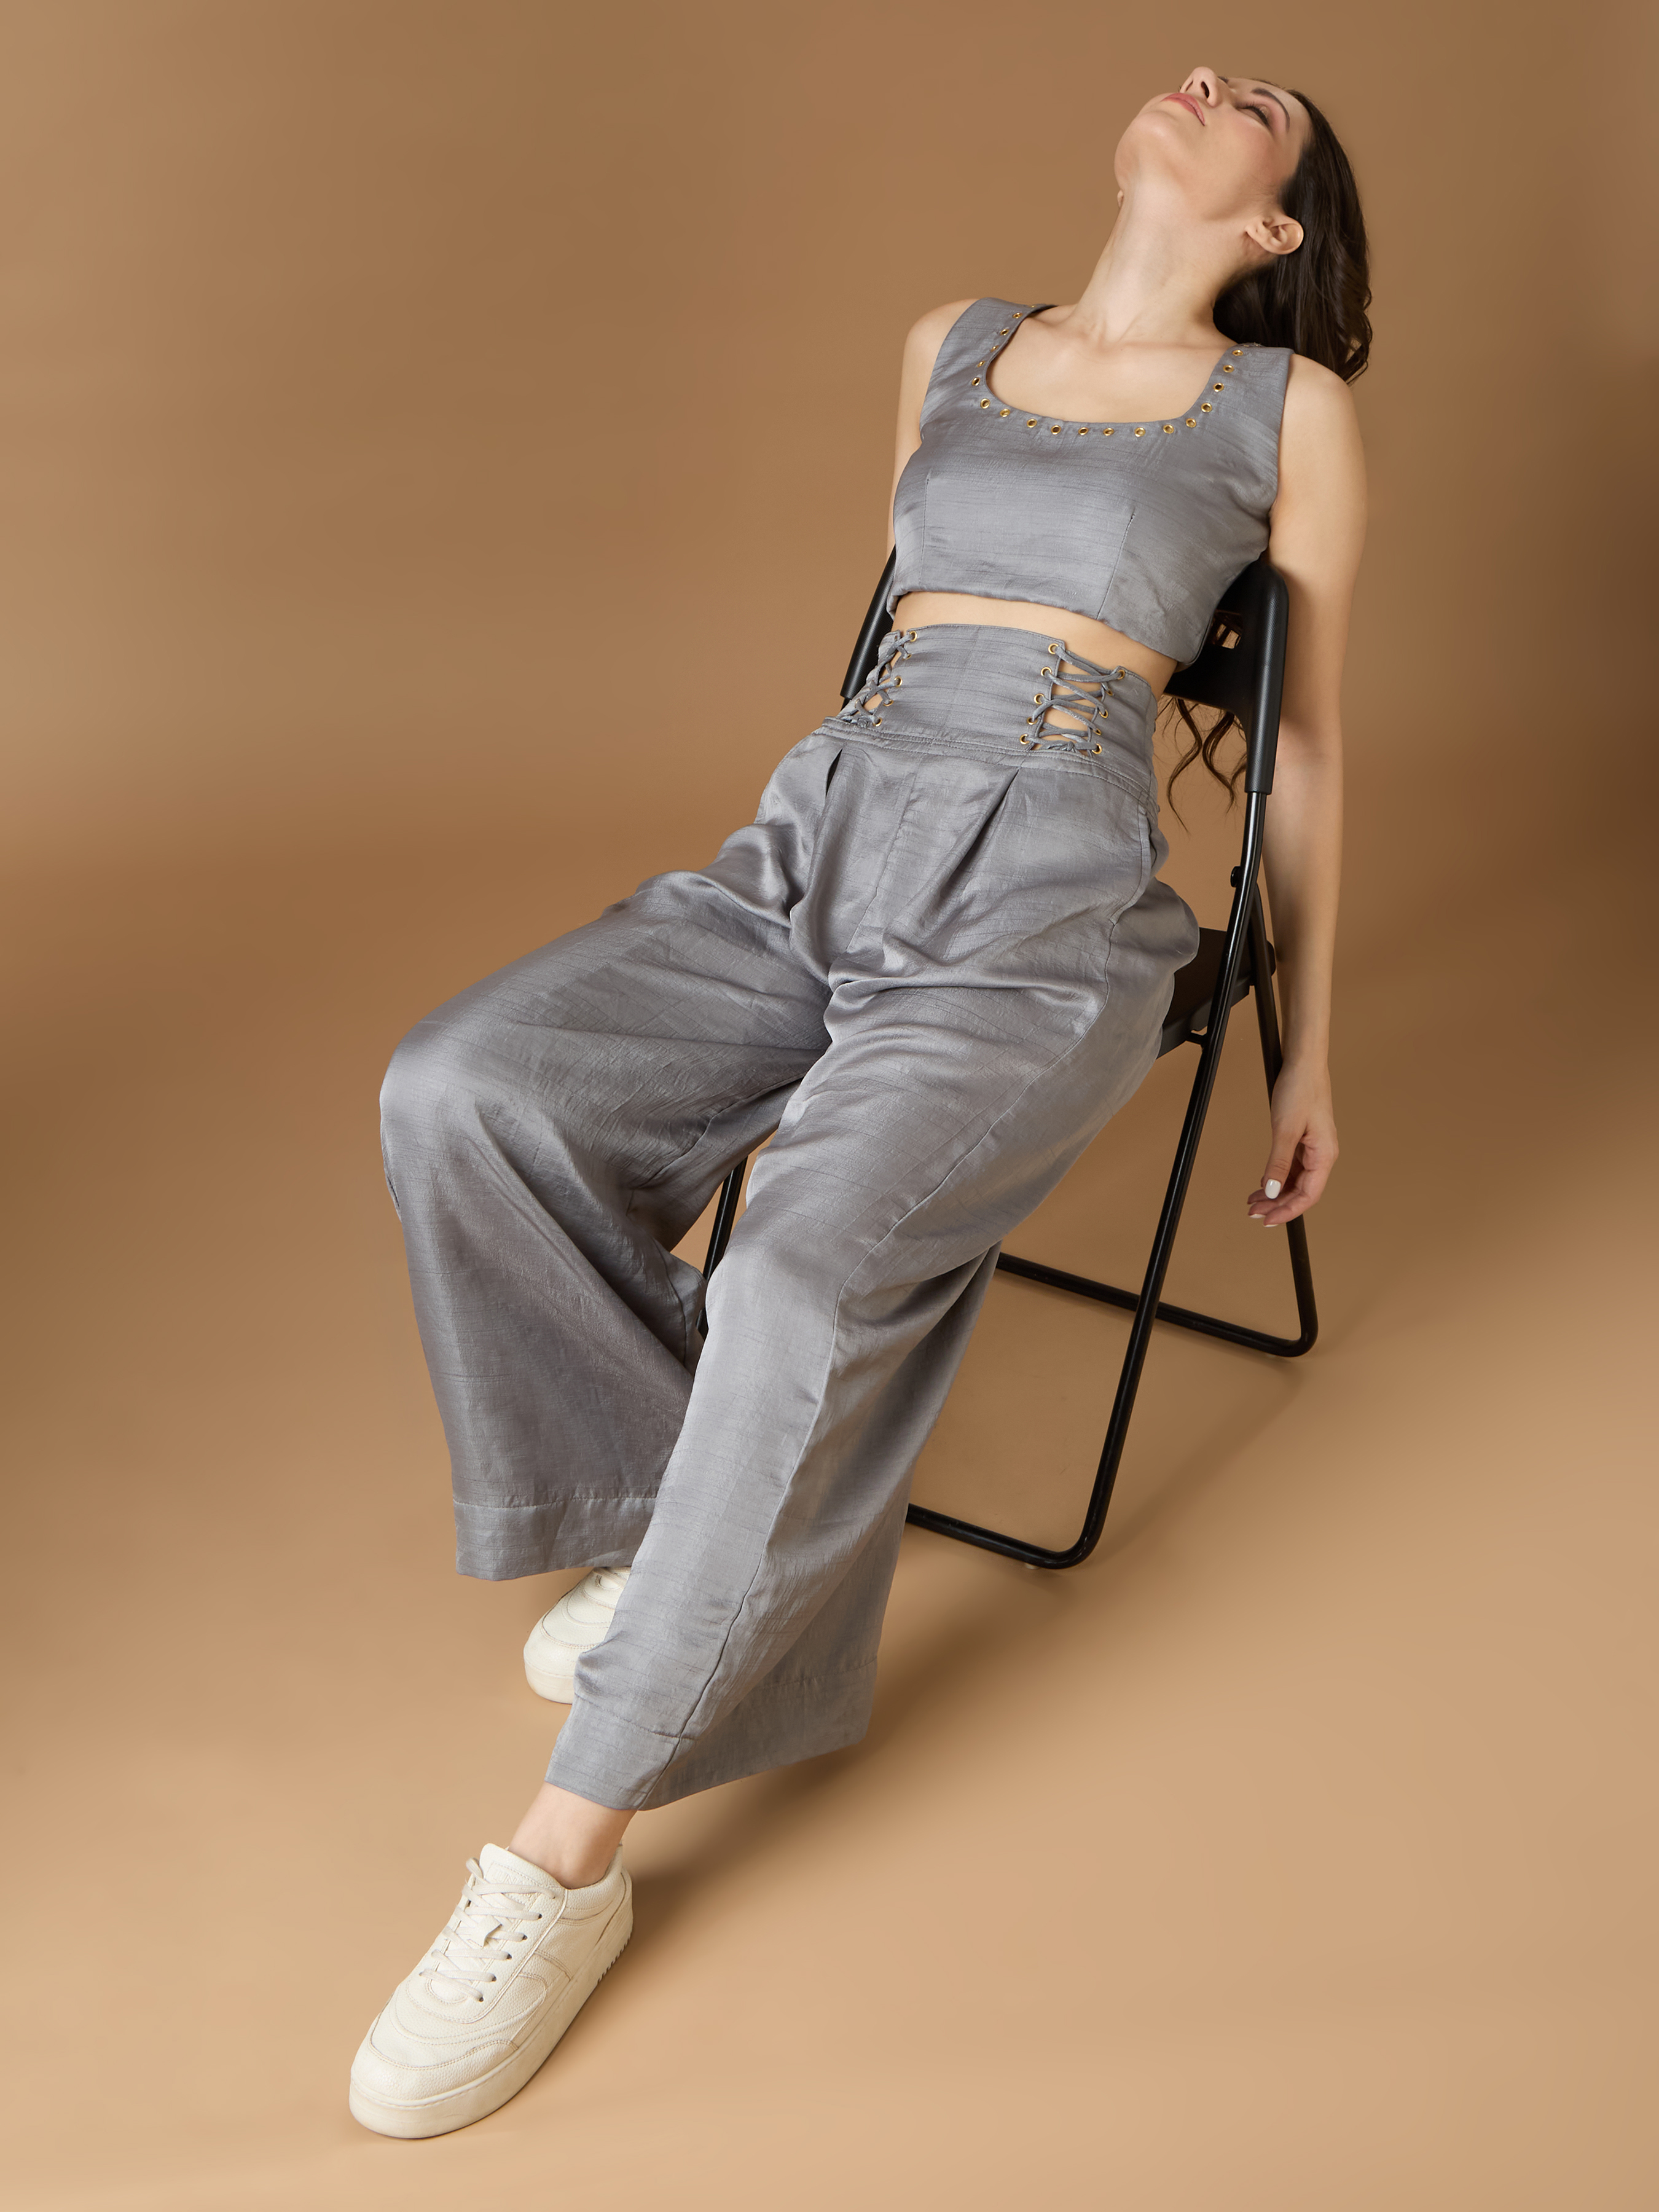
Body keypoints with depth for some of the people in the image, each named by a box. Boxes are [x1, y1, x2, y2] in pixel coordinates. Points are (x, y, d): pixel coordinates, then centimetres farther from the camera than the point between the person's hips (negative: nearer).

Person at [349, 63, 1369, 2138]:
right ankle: (687, 1515, -3)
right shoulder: (948, 349, 19)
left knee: (816, 1282, -33)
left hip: (1048, 916, -4)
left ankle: (568, 1853, -19)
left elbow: (1305, 739, 15)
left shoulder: (1290, 409, 9)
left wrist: (1308, 1045, 17)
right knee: (460, 1094, -24)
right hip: (817, 850, 5)